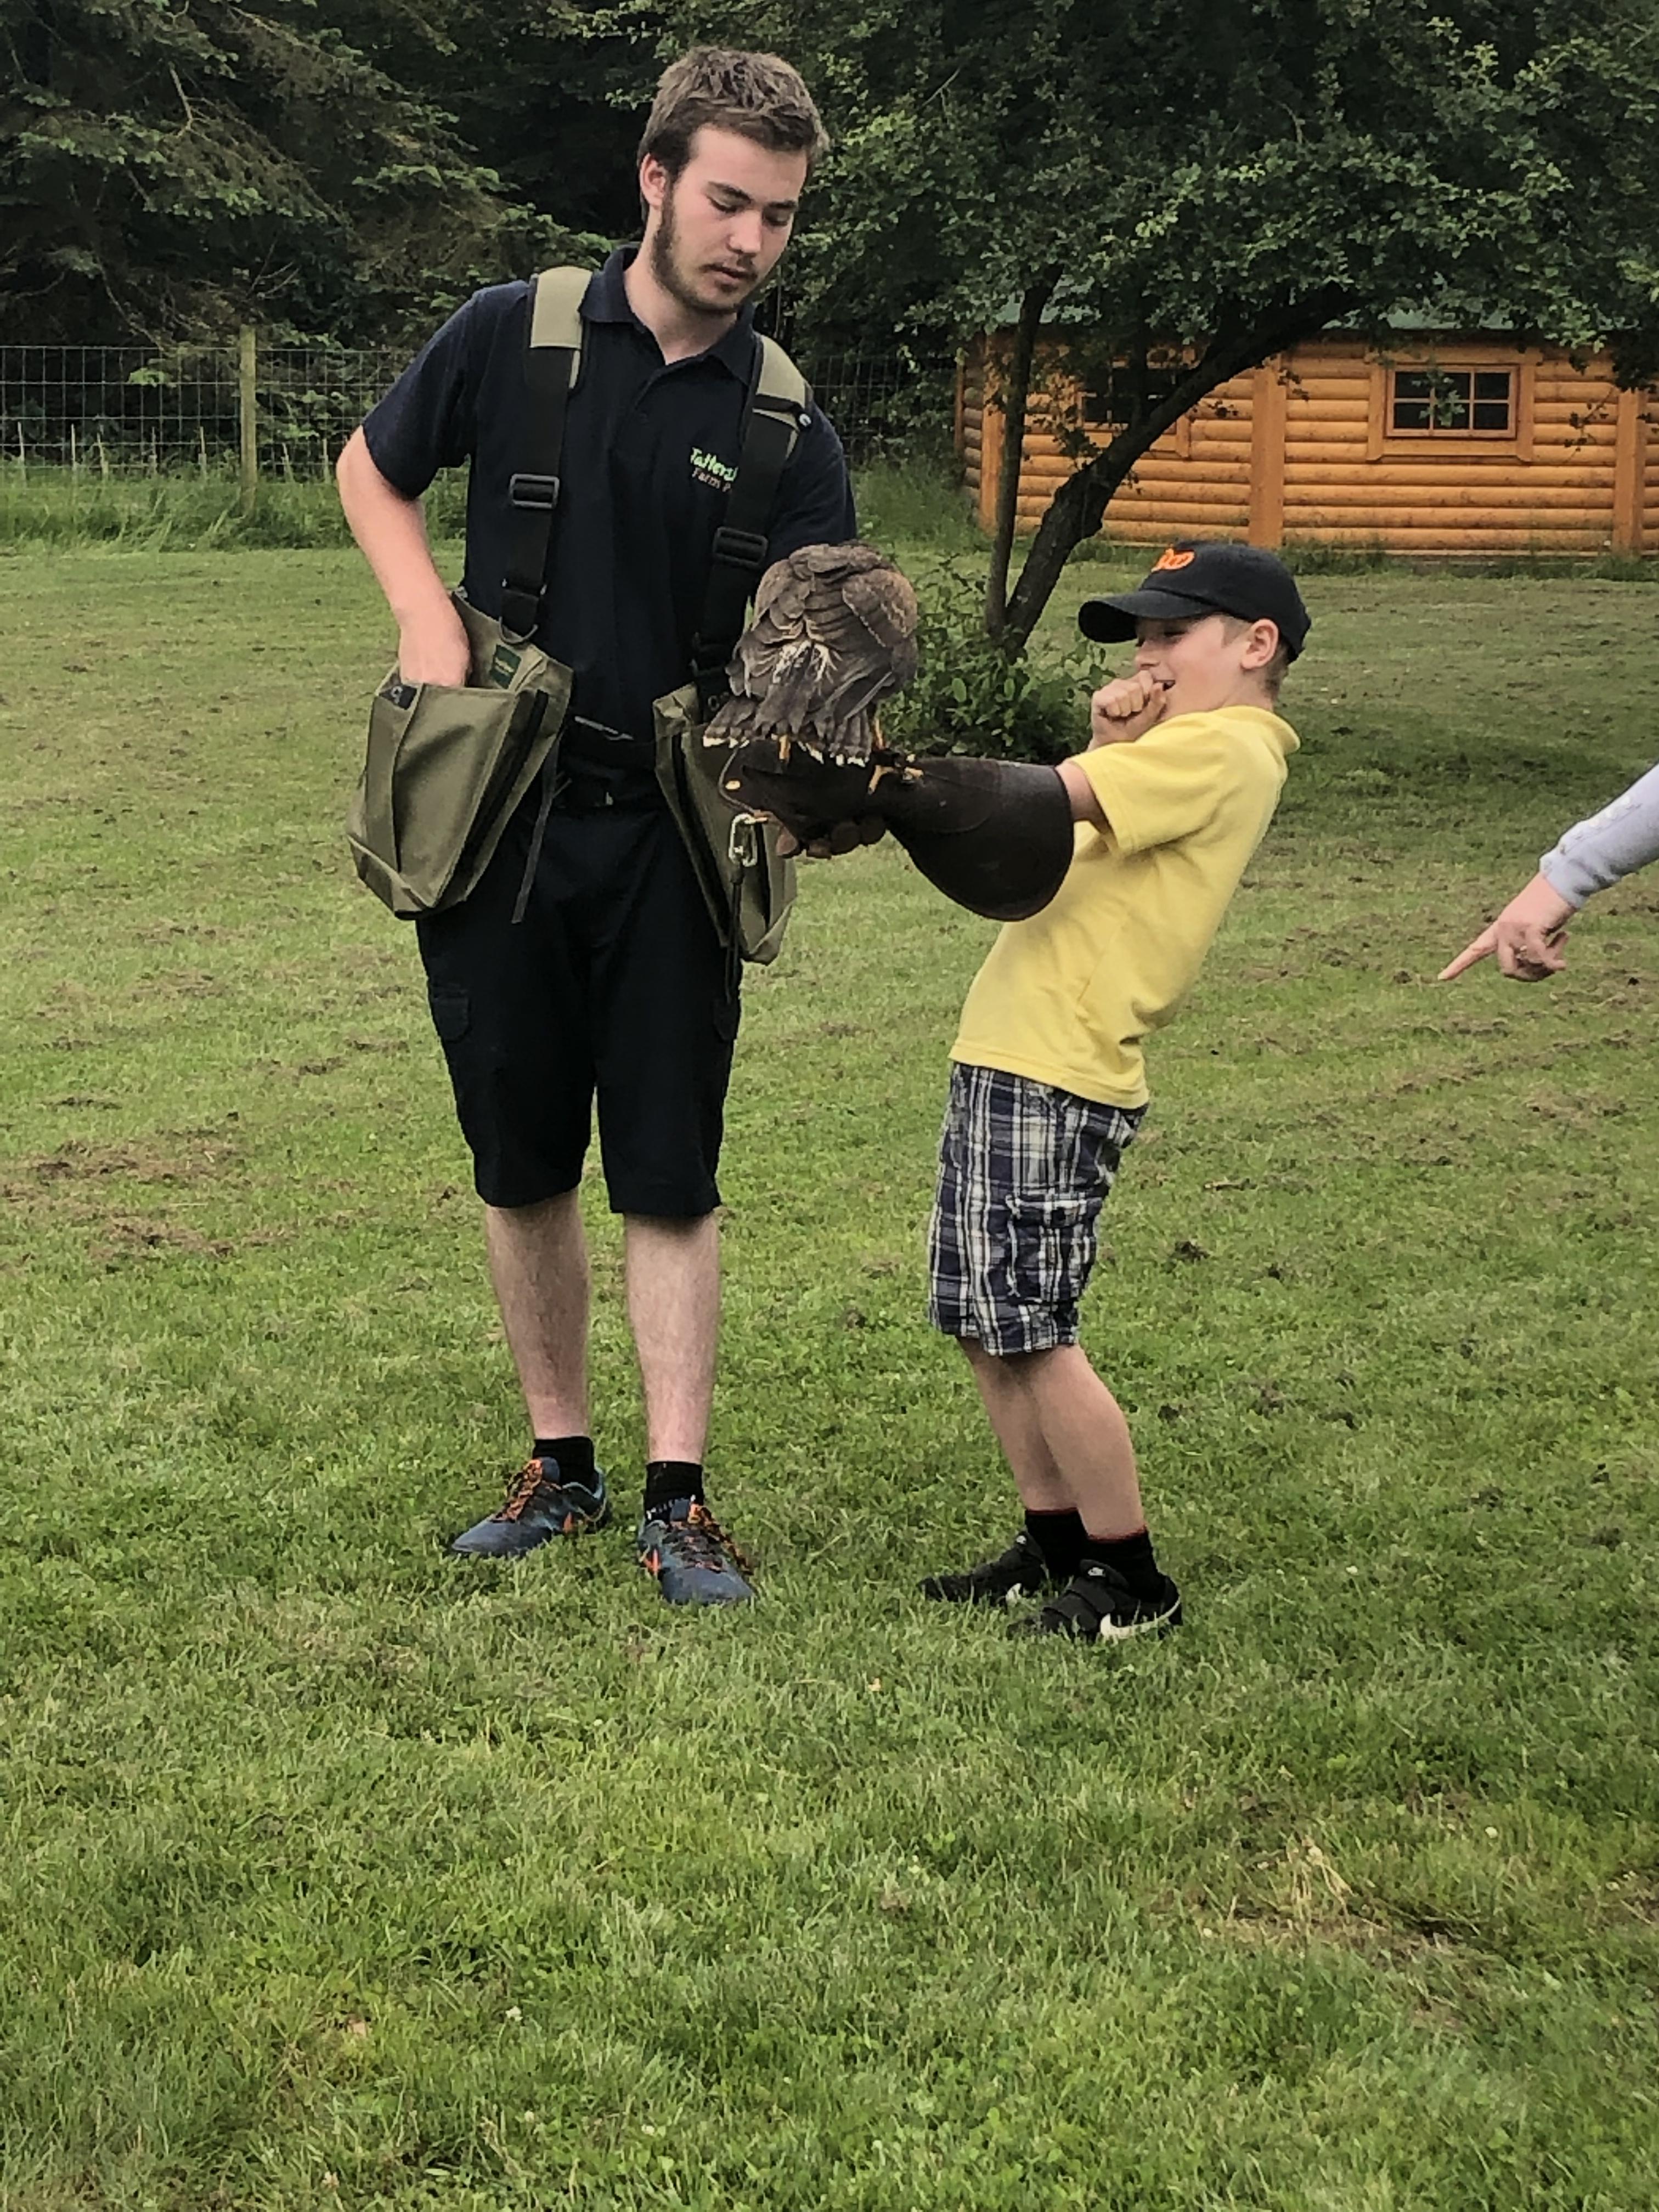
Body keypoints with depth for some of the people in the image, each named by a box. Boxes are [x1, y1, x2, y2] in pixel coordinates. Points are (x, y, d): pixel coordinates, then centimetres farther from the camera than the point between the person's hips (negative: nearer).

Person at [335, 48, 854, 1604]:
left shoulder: (782, 425, -2)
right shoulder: (514, 336, -2)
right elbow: (371, 469, 13)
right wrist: (427, 614, -4)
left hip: (669, 834, 0)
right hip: (497, 816, 1)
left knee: (669, 1178, 0)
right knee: (521, 1166, 9)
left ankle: (677, 1502, 6)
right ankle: (559, 1464, 23)